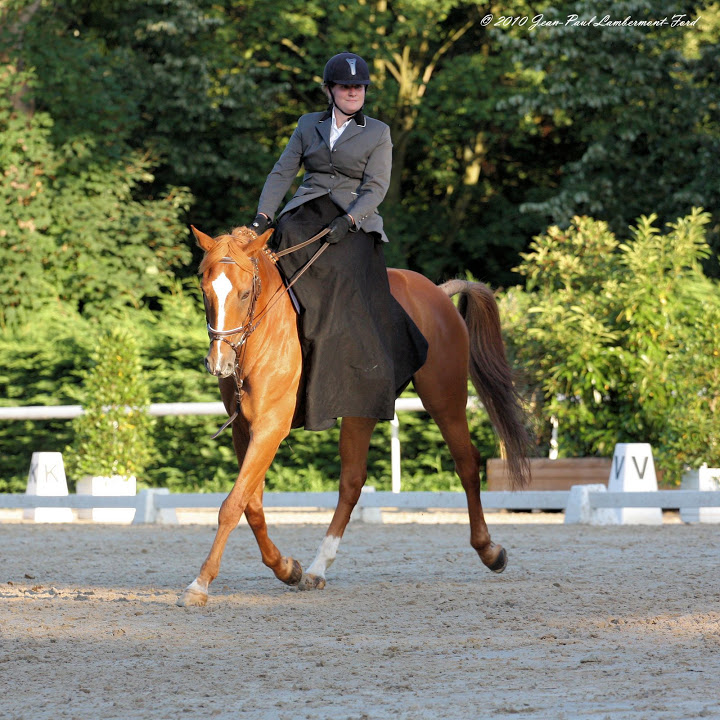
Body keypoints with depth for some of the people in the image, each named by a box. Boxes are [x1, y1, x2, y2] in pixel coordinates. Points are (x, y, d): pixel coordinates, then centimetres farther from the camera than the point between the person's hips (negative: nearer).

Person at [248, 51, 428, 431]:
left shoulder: (378, 133, 7)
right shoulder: (308, 126, 16)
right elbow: (282, 173, 13)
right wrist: (262, 217, -2)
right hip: (306, 213, 2)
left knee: (343, 282, -23)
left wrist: (348, 221, -19)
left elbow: (376, 187, -3)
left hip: (354, 222, -2)